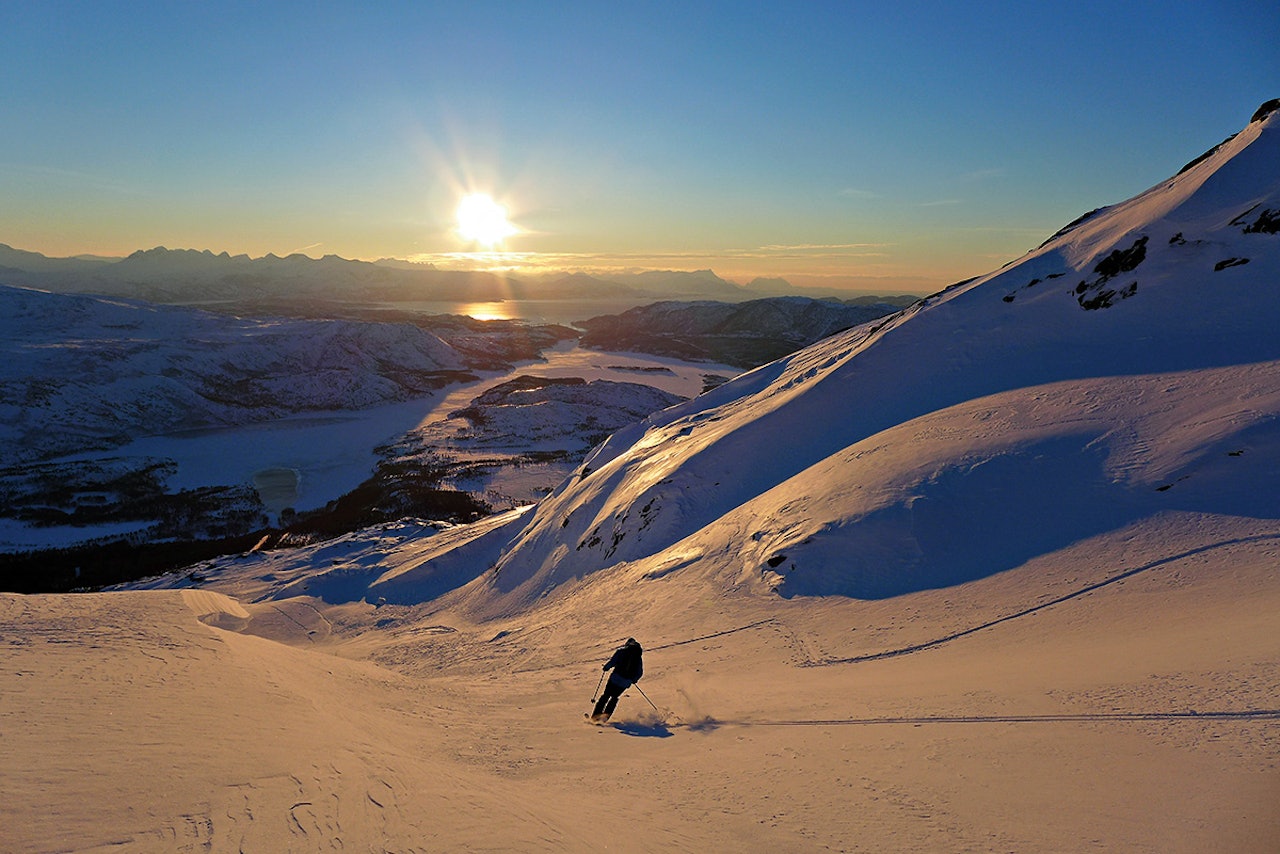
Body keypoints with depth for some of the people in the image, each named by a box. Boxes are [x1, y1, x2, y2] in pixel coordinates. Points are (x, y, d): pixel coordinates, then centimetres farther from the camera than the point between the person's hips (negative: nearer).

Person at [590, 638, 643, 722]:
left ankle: (596, 715, 3)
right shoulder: (639, 656, 13)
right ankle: (606, 715, 8)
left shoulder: (621, 650, 3)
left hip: (616, 678, -3)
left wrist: (605, 667, 9)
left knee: (606, 695, 11)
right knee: (615, 697, 21)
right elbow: (640, 673, 15)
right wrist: (634, 680, 32)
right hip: (626, 682, 3)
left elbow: (612, 662, -8)